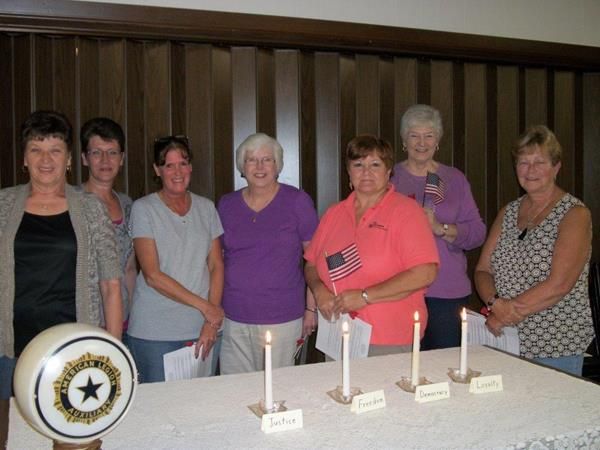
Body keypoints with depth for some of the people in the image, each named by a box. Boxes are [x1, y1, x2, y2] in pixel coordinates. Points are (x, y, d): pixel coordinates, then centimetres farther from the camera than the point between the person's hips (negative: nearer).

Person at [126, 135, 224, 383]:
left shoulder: (206, 207, 8)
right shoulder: (143, 209, -4)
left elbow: (216, 266, 5)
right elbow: (152, 275, -11)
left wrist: (211, 322, -5)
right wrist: (204, 306, -12)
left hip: (203, 329, 3)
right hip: (154, 333, -3)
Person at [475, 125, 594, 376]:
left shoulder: (575, 214, -8)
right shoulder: (508, 213, 9)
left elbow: (558, 285, -19)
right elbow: (482, 271, 6)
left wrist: (505, 314, -15)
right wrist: (496, 303, -14)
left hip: (556, 346, -5)